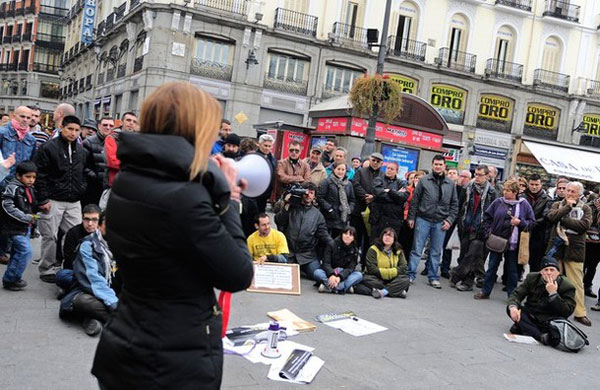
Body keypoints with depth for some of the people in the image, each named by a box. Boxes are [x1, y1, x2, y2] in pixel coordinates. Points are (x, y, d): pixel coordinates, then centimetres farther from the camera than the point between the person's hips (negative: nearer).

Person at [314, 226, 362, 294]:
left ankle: (328, 287, -40)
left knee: (359, 275, -26)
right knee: (317, 272, -30)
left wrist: (339, 277, -31)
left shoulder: (354, 250, 0)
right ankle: (346, 287, -42)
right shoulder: (332, 245, -5)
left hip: (344, 275, 2)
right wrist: (331, 275, -34)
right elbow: (326, 263, -13)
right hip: (330, 273, -1)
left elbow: (350, 268, -10)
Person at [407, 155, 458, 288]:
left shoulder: (451, 184, 7)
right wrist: (411, 217, -2)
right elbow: (414, 200, 2)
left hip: (440, 223, 2)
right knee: (417, 249, 1)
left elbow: (454, 204, 9)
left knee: (436, 252, 9)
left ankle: (433, 277, 18)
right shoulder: (424, 181, 0)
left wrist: (450, 220, -1)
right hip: (423, 220, -2)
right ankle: (410, 274, 8)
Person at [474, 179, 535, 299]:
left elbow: (532, 222, 2)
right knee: (492, 267, 9)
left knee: (512, 269, 8)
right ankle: (485, 291, 18)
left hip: (513, 243, -1)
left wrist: (520, 222, -15)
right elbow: (487, 217, 9)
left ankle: (512, 295, 19)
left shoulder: (524, 204, -2)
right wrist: (488, 233, 0)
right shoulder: (498, 202, 2)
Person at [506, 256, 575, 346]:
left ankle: (523, 328, -31)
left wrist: (553, 293, -28)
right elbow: (517, 294, -4)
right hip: (530, 316, 4)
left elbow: (567, 312, -19)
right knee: (511, 308, -22)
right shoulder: (532, 278, 1)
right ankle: (541, 336, -36)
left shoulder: (567, 286, -10)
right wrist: (513, 307, -27)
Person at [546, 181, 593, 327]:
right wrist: (568, 206, -8)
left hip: (574, 249, -1)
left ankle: (580, 313, 9)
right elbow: (551, 217, -10)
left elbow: (585, 225, -12)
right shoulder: (557, 205, 10)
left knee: (577, 283, 1)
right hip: (556, 248, 1)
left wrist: (563, 220, -12)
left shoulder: (585, 209, 6)